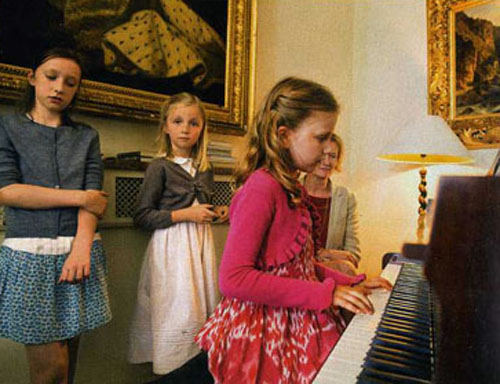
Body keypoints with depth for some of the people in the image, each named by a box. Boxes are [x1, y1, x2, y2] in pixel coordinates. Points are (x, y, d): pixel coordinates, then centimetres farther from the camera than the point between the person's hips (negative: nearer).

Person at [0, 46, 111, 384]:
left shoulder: (87, 136, 12)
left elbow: (94, 197, 0)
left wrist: (81, 246, -16)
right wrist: (81, 196, -9)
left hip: (79, 249, 2)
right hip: (30, 255, -2)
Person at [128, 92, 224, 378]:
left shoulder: (206, 170, 9)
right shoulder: (160, 167, -7)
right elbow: (142, 216, -10)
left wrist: (215, 213, 3)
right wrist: (184, 214, -15)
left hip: (201, 242, 5)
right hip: (171, 245, -5)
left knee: (204, 308, 9)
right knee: (178, 311, -3)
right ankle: (174, 371, 19)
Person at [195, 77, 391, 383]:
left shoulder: (291, 190, 10)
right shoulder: (261, 188, -18)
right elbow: (233, 279, -24)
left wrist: (351, 284, 8)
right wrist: (326, 293, -21)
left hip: (297, 323, 8)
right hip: (267, 332, -8)